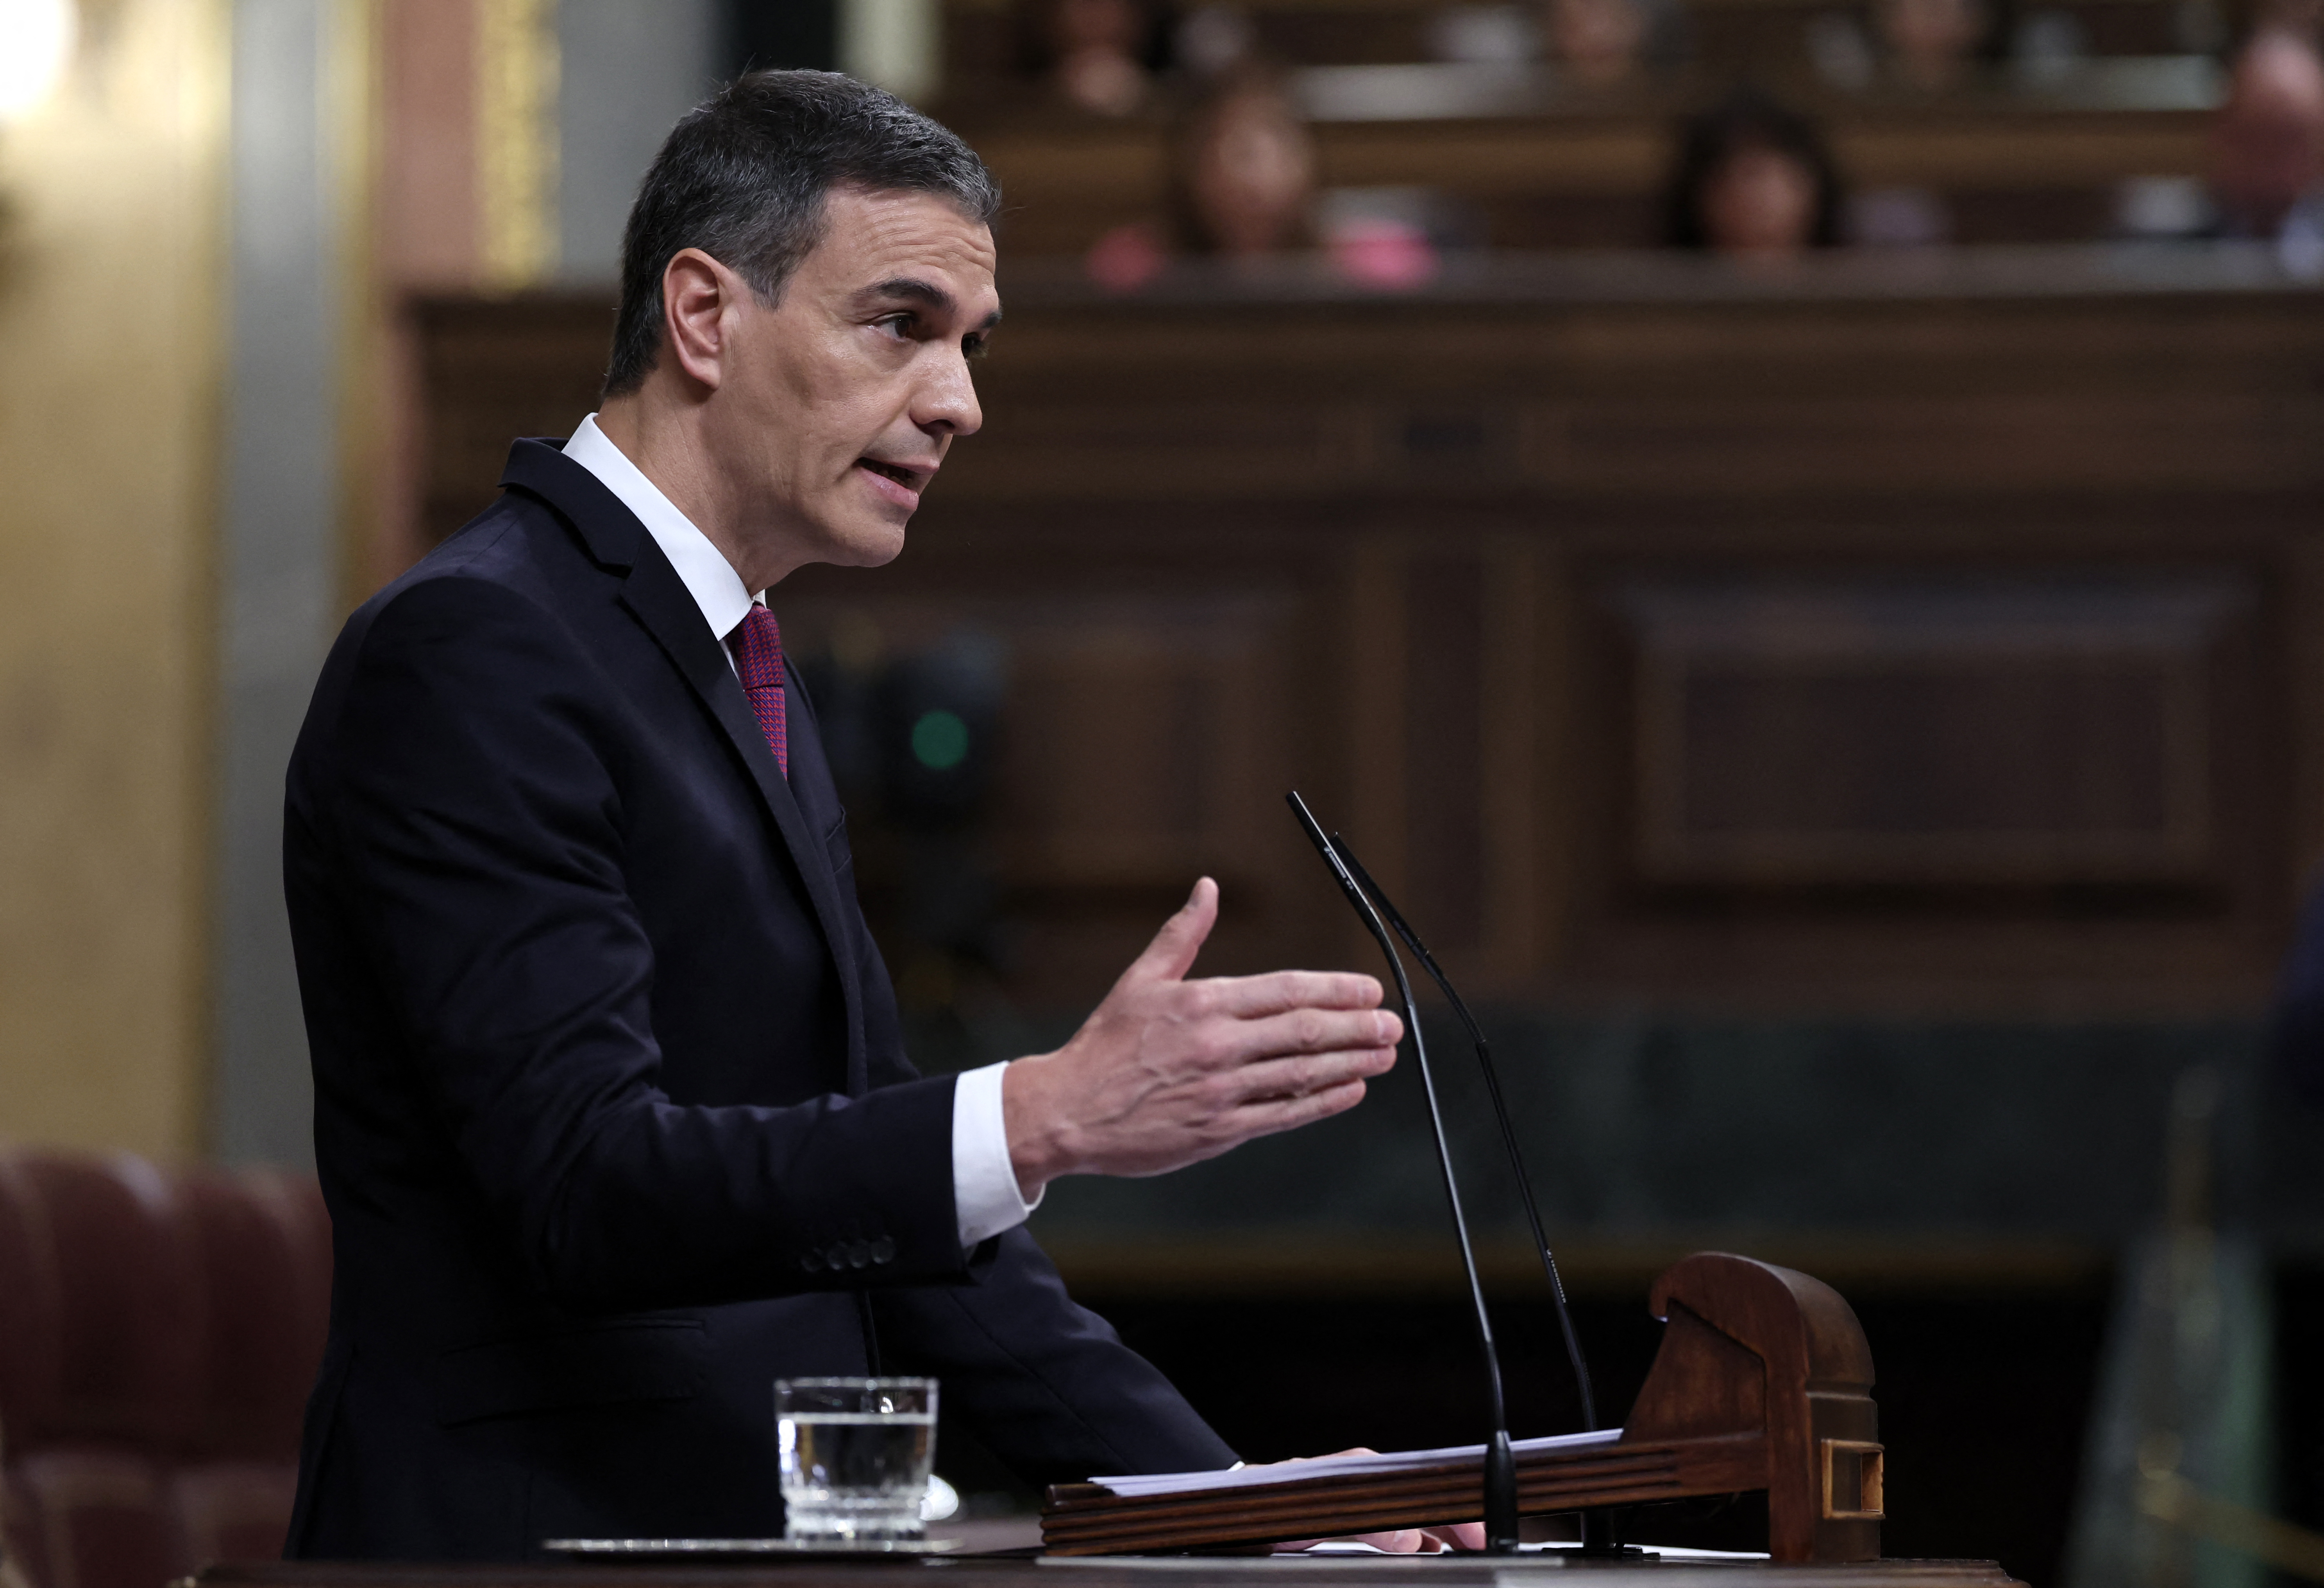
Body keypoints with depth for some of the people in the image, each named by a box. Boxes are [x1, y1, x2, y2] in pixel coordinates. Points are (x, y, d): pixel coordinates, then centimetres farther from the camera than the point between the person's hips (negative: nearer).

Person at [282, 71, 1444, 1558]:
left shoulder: (751, 681, 19)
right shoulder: (468, 653, -10)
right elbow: (588, 1184, -20)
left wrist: (1227, 1496, 11)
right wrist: (1051, 1116, -28)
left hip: (774, 1530, 8)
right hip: (539, 1543, -8)